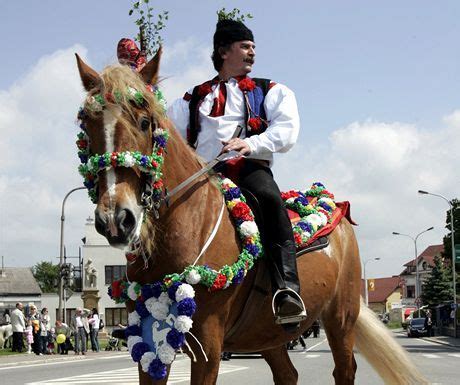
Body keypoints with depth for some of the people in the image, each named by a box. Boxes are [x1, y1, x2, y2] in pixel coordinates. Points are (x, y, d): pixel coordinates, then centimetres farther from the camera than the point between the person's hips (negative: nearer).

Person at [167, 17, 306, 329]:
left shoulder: (271, 91, 22)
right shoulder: (194, 98, 29)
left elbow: (287, 131, 3)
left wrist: (250, 144, -16)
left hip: (249, 168, -3)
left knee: (270, 198, -37)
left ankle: (287, 289, -48)